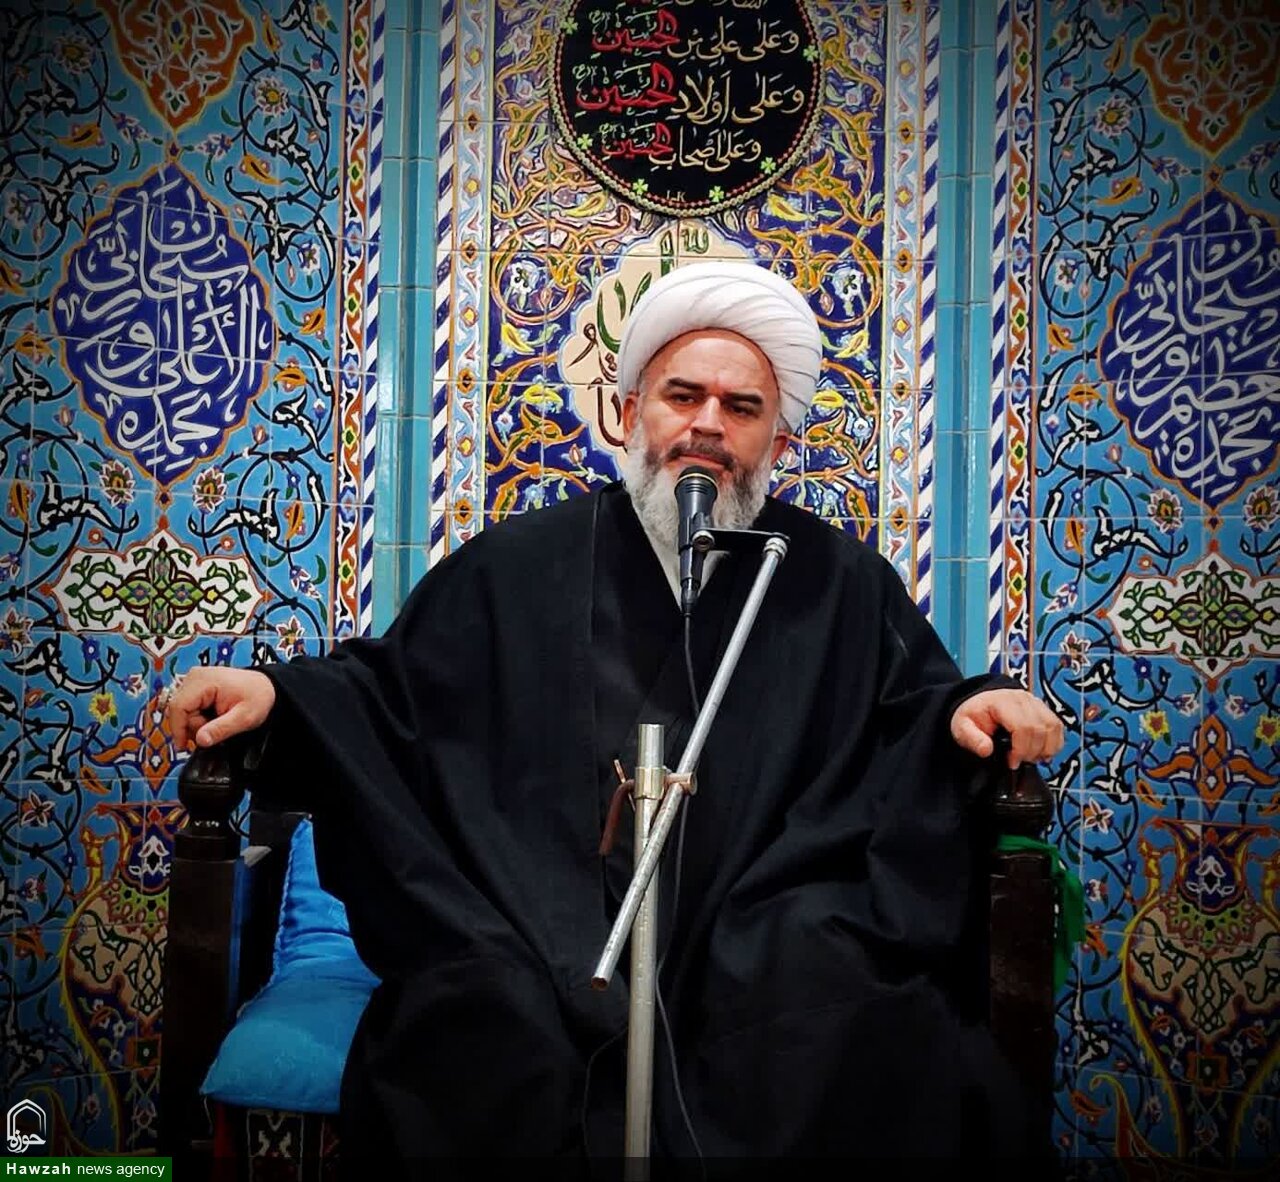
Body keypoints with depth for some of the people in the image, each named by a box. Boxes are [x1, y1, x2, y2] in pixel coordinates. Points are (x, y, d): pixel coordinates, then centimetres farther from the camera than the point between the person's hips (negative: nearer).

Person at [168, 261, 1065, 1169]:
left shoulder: (844, 583, 16)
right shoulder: (518, 565, 15)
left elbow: (916, 705, 18)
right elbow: (387, 687, 15)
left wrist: (971, 709, -5)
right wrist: (273, 692, -3)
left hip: (769, 939, 1)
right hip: (536, 929, 0)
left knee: (857, 1038, -30)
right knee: (485, 1042, -32)